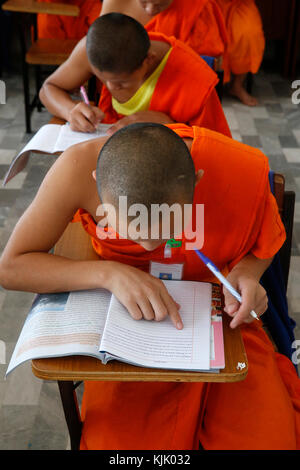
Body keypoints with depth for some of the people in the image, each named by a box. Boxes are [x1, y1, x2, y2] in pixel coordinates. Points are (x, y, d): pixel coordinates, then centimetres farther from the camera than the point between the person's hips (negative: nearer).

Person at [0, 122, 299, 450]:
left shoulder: (243, 170, -24)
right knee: (116, 441, -19)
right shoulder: (78, 168, -27)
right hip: (127, 314, 0)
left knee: (268, 439, -14)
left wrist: (246, 271, -23)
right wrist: (108, 273, -31)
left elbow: (263, 244, -1)